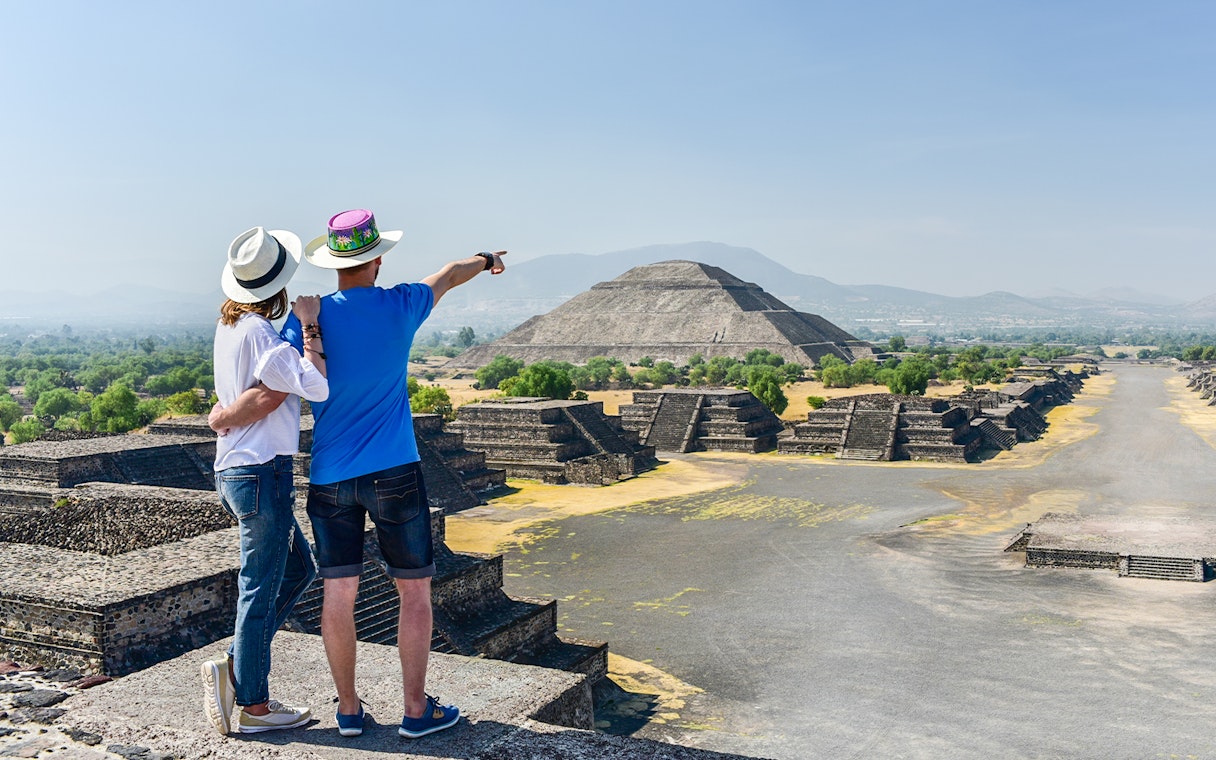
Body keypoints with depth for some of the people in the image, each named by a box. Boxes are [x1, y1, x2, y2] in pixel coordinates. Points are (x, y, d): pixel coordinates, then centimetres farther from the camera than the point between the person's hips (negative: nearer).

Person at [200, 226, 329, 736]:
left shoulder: (228, 325, 10)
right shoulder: (259, 333, -18)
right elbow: (317, 386, -26)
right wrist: (309, 325, -17)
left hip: (235, 470, 9)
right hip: (261, 471, -9)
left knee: (299, 569, 20)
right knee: (260, 589, 2)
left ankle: (234, 667, 21)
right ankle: (253, 706, 15)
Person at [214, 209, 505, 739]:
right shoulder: (401, 307, -2)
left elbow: (270, 397, -11)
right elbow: (447, 277, 20)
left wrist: (222, 416, 7)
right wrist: (484, 260, 39)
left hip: (330, 478, 2)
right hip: (394, 475, -1)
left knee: (338, 595, 9)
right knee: (415, 591, 9)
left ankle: (348, 709, 21)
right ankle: (415, 709, 15)